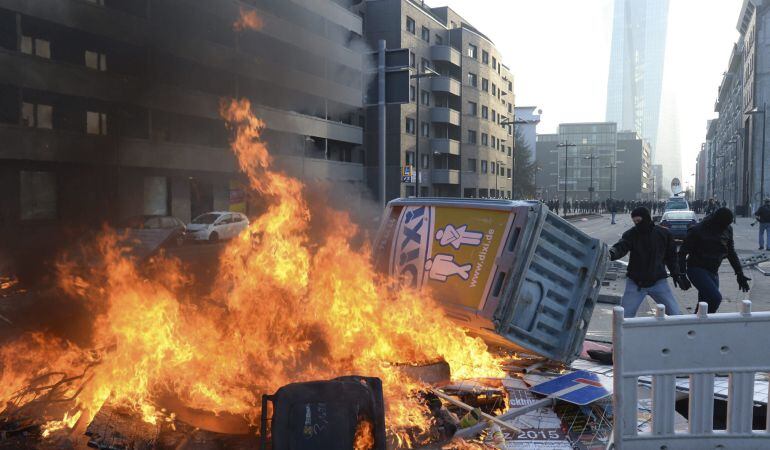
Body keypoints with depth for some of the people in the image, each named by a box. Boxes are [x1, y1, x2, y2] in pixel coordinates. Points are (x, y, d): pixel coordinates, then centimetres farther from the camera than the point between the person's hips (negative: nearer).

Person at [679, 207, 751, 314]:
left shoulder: (727, 230, 2)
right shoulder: (697, 231, -16)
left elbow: (731, 253, 14)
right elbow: (683, 252, -12)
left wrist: (739, 274, 13)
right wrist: (682, 274, -21)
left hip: (713, 272, 6)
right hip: (697, 269, -6)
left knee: (705, 302, 7)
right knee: (715, 298, -21)